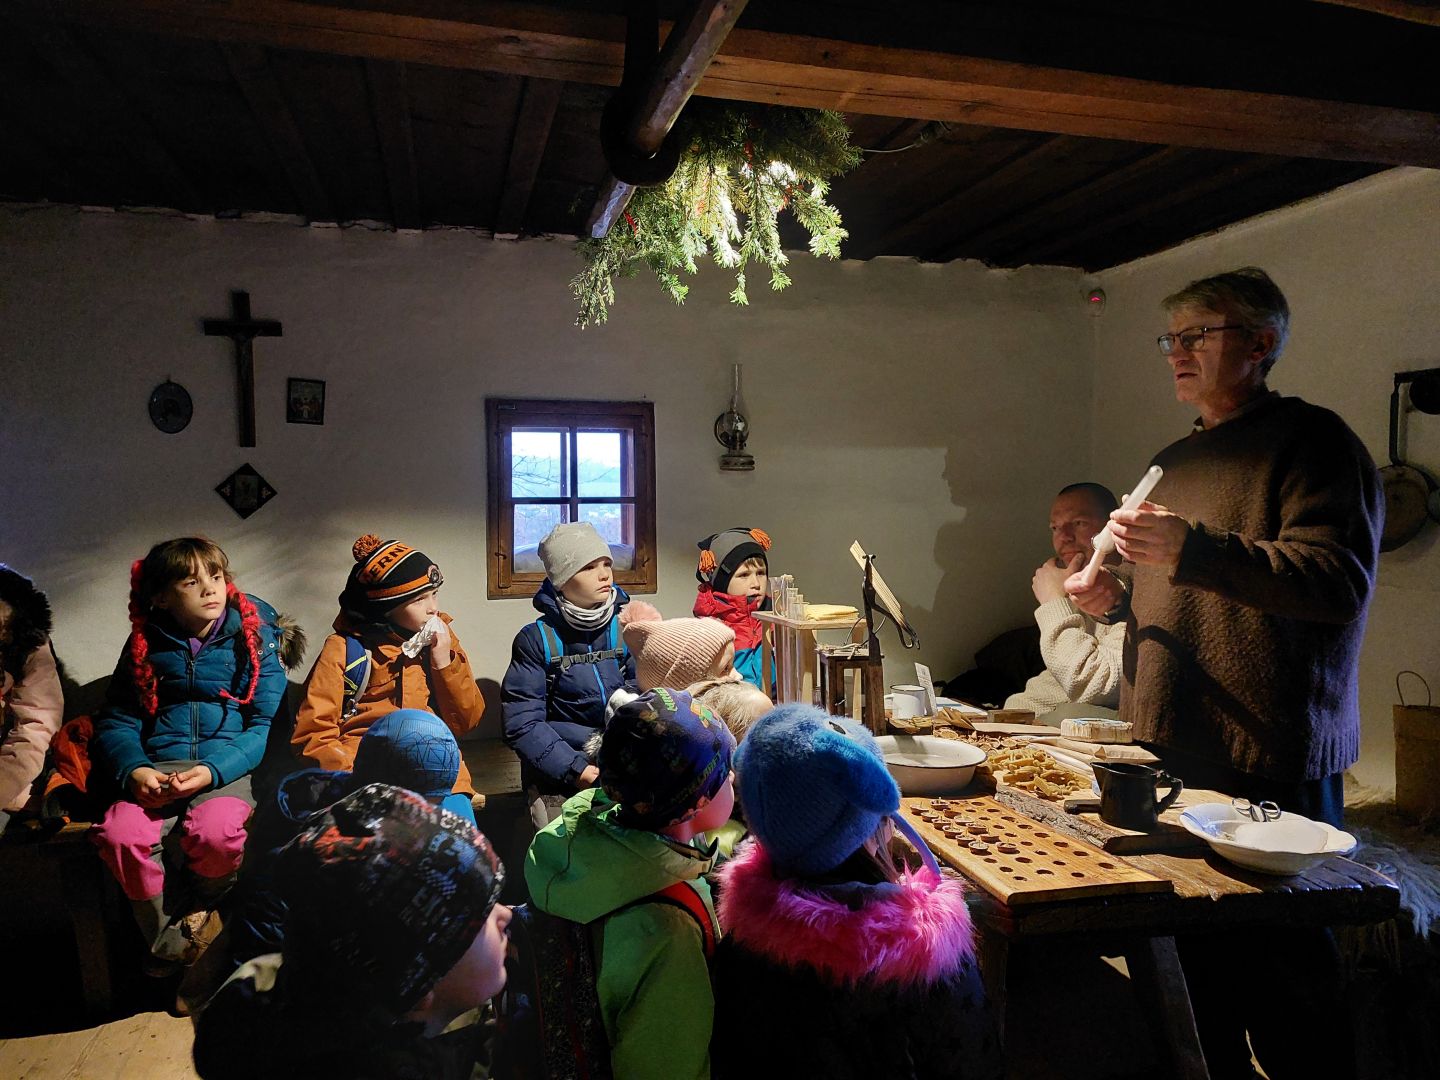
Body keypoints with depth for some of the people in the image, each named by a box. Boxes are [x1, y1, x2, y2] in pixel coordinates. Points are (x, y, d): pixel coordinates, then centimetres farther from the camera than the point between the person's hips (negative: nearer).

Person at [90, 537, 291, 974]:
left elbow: (267, 723, -4)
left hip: (228, 766, -2)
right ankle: (174, 945, -3)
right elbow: (116, 722, 10)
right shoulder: (145, 644, 11)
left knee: (216, 834, -33)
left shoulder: (253, 635, 2)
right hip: (157, 769, 3)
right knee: (119, 835, -27)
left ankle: (187, 915, 4)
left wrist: (213, 770, -19)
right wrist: (134, 770, -12)